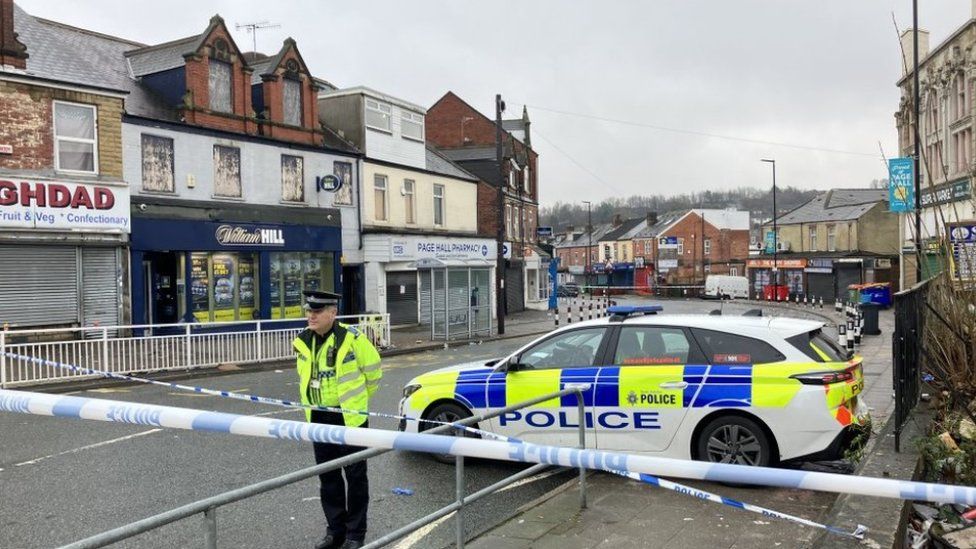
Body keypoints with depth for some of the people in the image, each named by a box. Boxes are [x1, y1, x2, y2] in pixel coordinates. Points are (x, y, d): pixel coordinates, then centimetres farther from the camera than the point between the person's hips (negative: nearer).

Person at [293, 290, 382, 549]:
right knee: (327, 476, 13)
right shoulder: (303, 342, 3)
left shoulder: (352, 338, -15)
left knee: (355, 475, 3)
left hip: (350, 416, -6)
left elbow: (372, 369, -3)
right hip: (318, 418, 6)